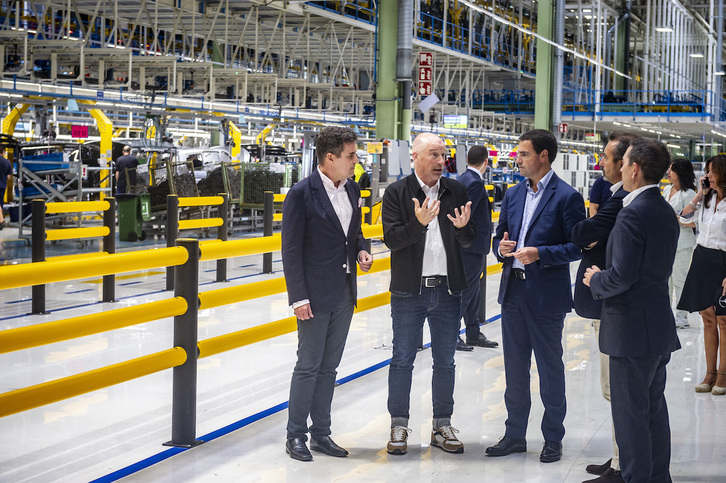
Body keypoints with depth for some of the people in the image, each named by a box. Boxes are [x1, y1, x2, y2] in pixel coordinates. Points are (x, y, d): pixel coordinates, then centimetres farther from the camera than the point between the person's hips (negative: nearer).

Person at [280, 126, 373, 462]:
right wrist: (299, 297, -16)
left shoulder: (352, 190, 8)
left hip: (344, 295, 7)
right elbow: (291, 249, -12)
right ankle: (295, 436, 10)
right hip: (315, 296, -7)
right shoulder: (301, 194, -13)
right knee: (308, 366, -1)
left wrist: (361, 250, 0)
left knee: (329, 366, 13)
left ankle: (321, 433, 21)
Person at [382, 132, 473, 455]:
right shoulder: (397, 193, -3)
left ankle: (442, 426, 20)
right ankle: (399, 426, 15)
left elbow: (469, 241, 7)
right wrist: (419, 223, -27)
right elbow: (391, 238, -11)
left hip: (448, 290, 3)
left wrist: (463, 227, -15)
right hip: (409, 291, -3)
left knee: (445, 362, 10)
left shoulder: (456, 191, 6)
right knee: (402, 360, 4)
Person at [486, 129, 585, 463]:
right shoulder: (513, 194, 11)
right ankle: (515, 436, 23)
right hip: (513, 293, 6)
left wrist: (539, 253, -21)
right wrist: (501, 248, -4)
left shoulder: (567, 197, -9)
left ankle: (553, 439, 16)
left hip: (546, 297, -6)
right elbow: (499, 236, 18)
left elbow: (577, 247, -11)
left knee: (550, 370, 5)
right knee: (515, 370, 13)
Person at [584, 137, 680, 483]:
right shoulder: (666, 212, 10)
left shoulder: (633, 213, -19)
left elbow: (622, 276, -24)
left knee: (629, 411, -1)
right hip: (660, 326, 10)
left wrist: (595, 280, -5)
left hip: (633, 329, -9)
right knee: (654, 407, 17)